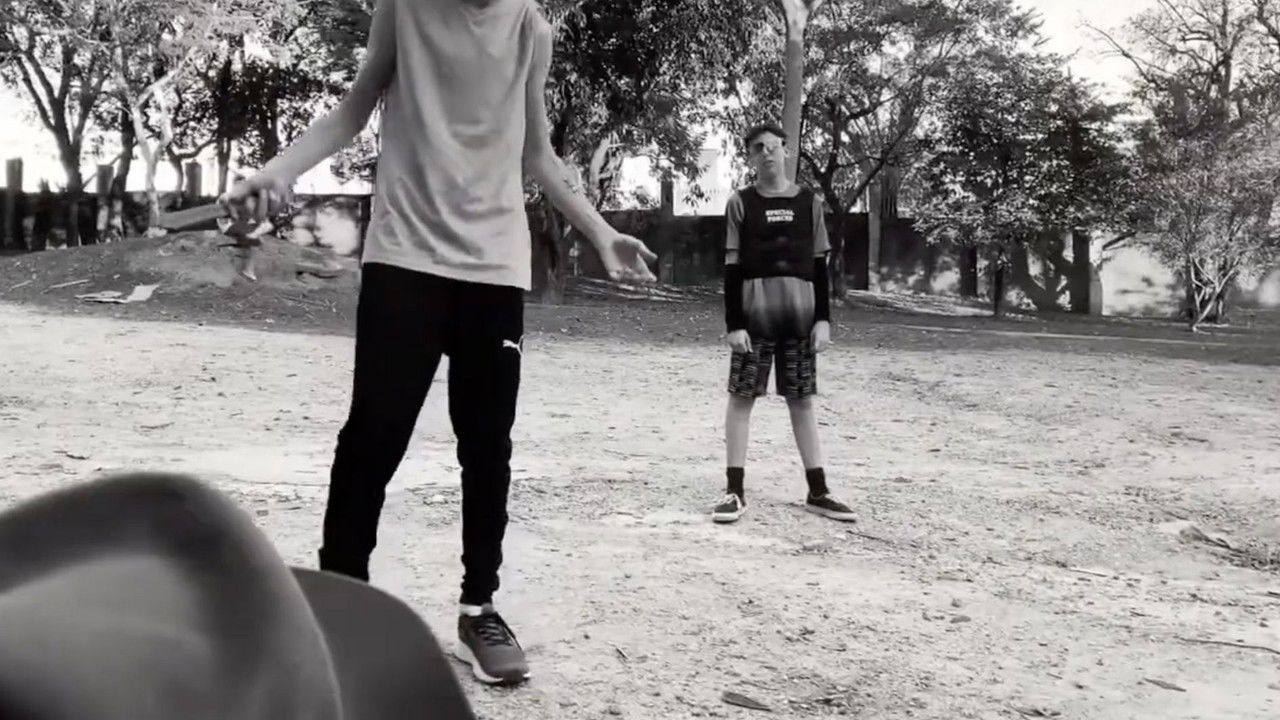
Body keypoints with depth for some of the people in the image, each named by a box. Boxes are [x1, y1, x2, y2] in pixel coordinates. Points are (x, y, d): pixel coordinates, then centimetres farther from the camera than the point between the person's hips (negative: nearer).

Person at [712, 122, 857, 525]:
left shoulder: (809, 202, 8)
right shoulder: (741, 203, 2)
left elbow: (820, 266, 9)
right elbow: (732, 268, -1)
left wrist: (823, 318, 1)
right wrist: (733, 323, -8)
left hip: (801, 313, 2)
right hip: (754, 313, -2)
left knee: (802, 400, 8)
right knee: (742, 397, -1)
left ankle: (817, 492, 14)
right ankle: (735, 492, 4)